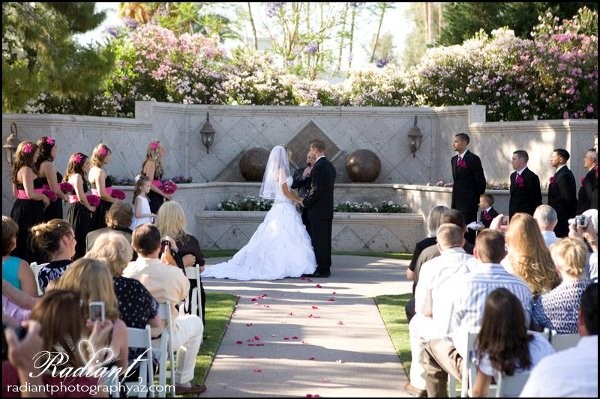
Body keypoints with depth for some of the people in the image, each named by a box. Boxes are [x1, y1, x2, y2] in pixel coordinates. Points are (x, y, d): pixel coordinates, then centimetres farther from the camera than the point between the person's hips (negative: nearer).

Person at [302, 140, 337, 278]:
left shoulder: (318, 167, -17)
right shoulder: (330, 166, 13)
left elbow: (316, 190, -21)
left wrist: (305, 202, -7)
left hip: (317, 210, -9)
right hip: (328, 209, 9)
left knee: (318, 240, -5)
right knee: (325, 239, 12)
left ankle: (321, 269, -3)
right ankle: (325, 268, 17)